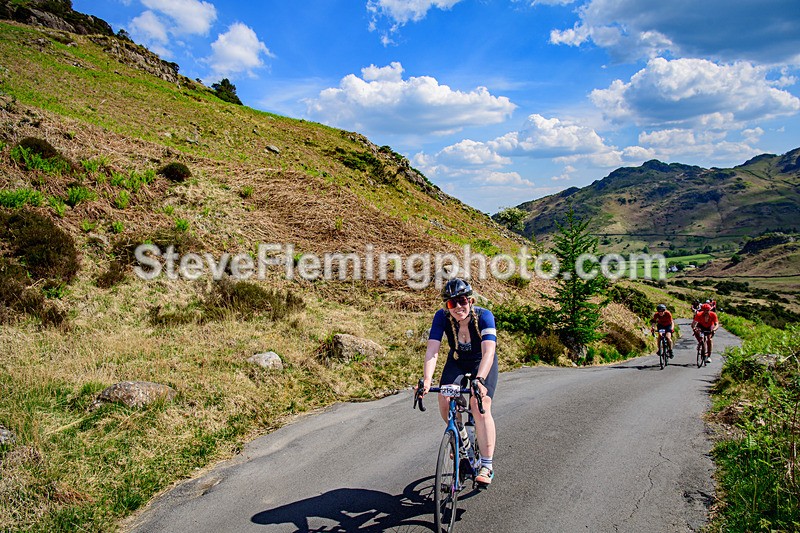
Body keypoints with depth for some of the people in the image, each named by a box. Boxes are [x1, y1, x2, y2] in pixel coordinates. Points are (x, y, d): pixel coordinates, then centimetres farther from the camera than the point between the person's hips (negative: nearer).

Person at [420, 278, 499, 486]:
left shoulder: (484, 316, -30)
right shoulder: (442, 317, -24)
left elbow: (488, 352, -41)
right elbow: (432, 350, -32)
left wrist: (479, 380, -56)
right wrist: (426, 379, -47)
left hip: (483, 363, -3)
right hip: (456, 362, 3)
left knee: (480, 405, -22)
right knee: (444, 400, -19)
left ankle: (486, 465, -13)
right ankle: (459, 436, 13)